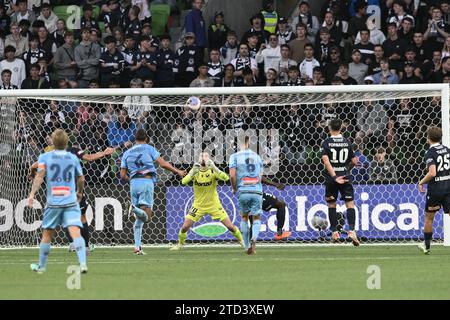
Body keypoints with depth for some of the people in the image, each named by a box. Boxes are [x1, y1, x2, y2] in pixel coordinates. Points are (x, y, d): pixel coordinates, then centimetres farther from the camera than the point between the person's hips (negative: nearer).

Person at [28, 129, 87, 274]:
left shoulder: (45, 157, 3)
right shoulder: (73, 158, 9)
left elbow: (40, 176, -10)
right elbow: (81, 179, 18)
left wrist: (32, 194, -13)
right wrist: (79, 192, 36)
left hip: (53, 202, 0)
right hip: (71, 201, 0)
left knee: (47, 234, 14)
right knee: (75, 232, -12)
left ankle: (41, 266, 26)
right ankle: (82, 263, -29)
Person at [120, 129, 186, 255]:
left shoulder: (127, 153, 17)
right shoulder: (148, 149, 7)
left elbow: (123, 175, 13)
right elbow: (163, 164, -1)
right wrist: (178, 171, 9)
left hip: (133, 183, 4)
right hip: (147, 182, -4)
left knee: (139, 219, 11)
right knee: (146, 216, -8)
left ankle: (137, 246, 2)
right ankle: (135, 209, -39)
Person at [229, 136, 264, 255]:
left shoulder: (235, 156, 3)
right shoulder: (256, 156, 13)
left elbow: (232, 175, -5)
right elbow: (261, 176, 12)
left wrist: (234, 188, 11)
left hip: (243, 191, -1)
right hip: (257, 190, 1)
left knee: (244, 218, 17)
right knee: (256, 218, 10)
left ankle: (247, 246, 12)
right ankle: (254, 238, -20)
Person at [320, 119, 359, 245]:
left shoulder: (326, 143, -3)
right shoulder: (347, 142, 3)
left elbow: (325, 160, -17)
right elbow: (354, 161, 5)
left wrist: (334, 176, -20)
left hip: (331, 178, -1)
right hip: (345, 176, 1)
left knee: (331, 204, 13)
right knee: (350, 204, 1)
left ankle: (334, 232, 14)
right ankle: (351, 230, -15)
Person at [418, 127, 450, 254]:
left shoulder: (430, 153, -13)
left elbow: (432, 173, -23)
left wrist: (421, 182, -9)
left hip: (435, 189, -4)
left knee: (429, 217, 14)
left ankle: (426, 245, 26)